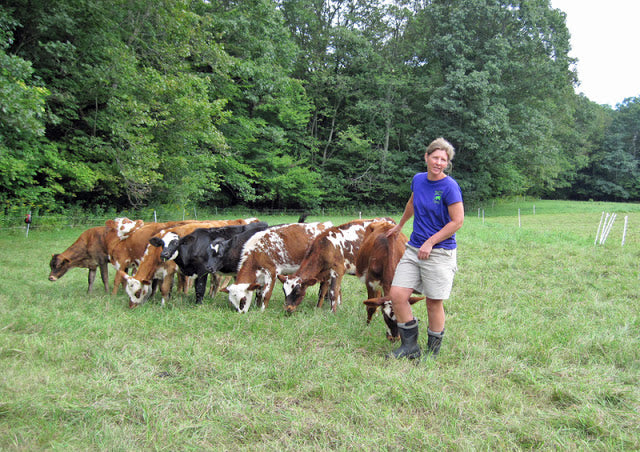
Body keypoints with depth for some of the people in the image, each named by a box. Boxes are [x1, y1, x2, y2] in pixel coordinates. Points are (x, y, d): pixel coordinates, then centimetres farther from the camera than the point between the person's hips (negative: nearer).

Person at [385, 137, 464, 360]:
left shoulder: (450, 187, -12)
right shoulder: (418, 179, 6)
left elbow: (457, 221, -13)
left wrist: (430, 243, -15)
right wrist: (399, 225, 39)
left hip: (439, 252, -6)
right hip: (413, 249, 6)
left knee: (434, 303, 4)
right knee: (397, 295, -2)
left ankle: (432, 352, 23)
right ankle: (410, 346, 15)